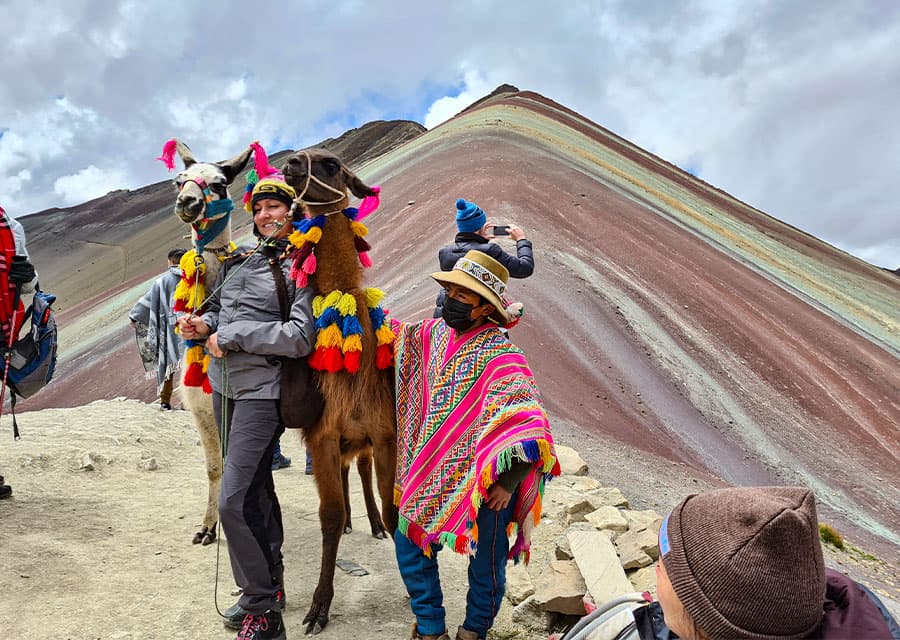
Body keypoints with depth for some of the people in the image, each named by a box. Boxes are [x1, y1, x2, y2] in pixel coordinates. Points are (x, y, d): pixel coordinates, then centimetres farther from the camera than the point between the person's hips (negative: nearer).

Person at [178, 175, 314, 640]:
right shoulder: (241, 261, 12)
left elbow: (300, 337, -21)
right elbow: (221, 309, 22)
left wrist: (231, 337, -18)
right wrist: (203, 324, -1)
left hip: (261, 390, -8)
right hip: (225, 385, 8)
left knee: (233, 501, -12)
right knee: (256, 488, 18)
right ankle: (271, 583, 34)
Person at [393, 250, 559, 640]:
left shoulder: (500, 359, -22)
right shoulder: (436, 333, -3)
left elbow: (532, 432, -25)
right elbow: (395, 335, 16)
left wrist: (508, 485, -22)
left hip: (483, 484, -6)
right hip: (433, 476, 6)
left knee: (485, 564, 13)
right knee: (409, 546, 12)